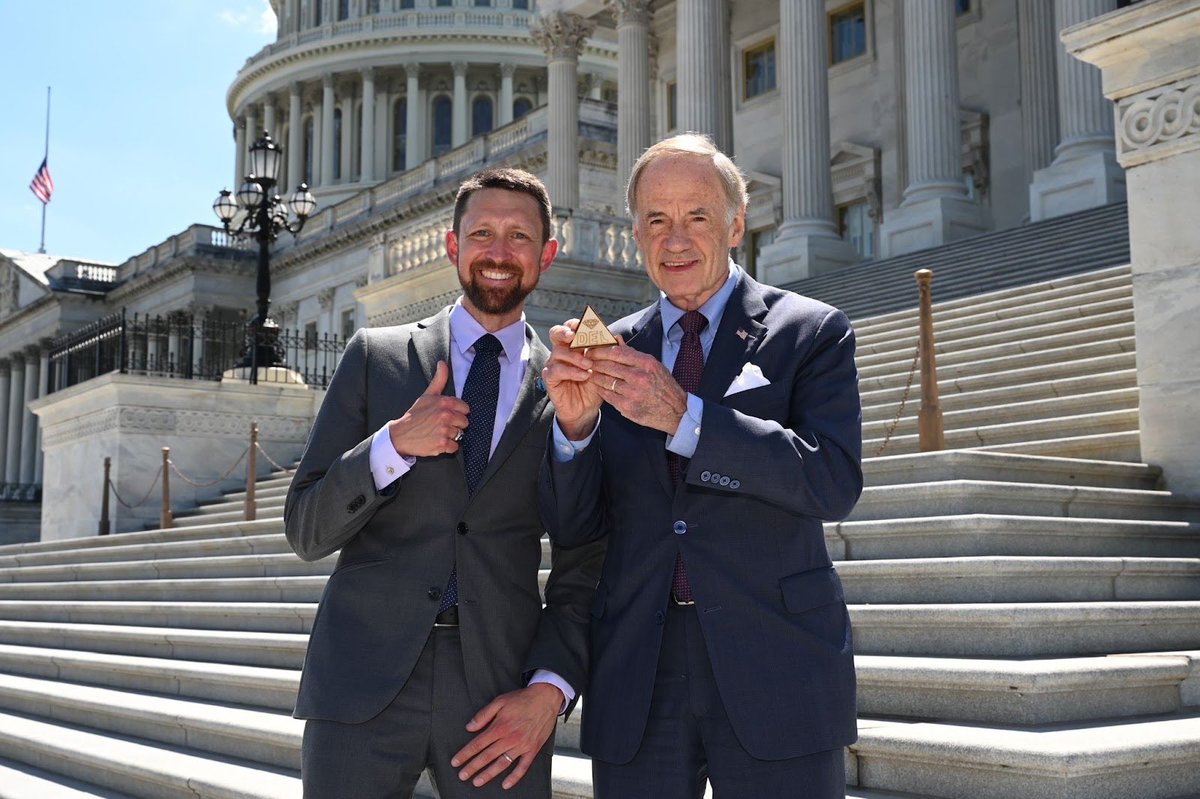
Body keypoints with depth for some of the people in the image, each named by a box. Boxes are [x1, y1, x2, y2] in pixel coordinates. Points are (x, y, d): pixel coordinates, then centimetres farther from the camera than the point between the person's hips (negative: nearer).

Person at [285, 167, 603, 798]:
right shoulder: (375, 357, 6)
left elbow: (584, 569, 7)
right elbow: (305, 532, 3)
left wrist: (550, 689, -7)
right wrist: (394, 443, -12)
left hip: (500, 691, 0)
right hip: (364, 680, 0)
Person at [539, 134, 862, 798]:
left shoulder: (811, 332, 1)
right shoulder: (612, 355, 9)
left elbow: (835, 482, -14)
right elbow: (570, 529, 6)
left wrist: (683, 416, -20)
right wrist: (574, 421, -12)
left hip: (774, 674, -2)